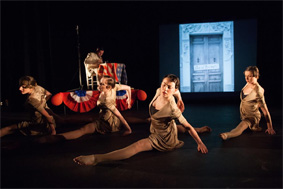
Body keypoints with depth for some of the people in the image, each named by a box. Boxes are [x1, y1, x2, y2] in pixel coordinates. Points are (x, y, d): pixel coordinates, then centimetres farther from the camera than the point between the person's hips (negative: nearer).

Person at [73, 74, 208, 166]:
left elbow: (188, 126, -23)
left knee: (137, 146, -26)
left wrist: (200, 143, -17)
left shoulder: (172, 108, -32)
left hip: (164, 139, -8)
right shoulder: (159, 91, -14)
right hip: (156, 130, 9)